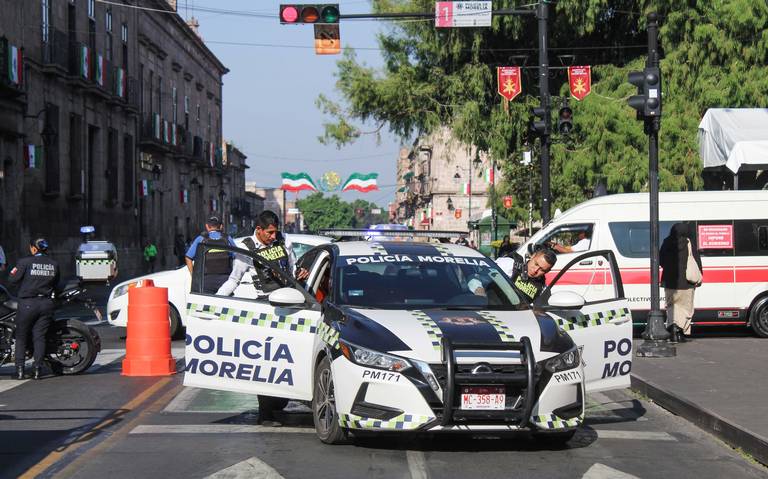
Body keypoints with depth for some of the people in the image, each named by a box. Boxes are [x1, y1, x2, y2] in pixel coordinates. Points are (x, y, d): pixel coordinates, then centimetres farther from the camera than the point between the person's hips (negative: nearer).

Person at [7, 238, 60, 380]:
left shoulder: (25, 262, -10)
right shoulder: (54, 265, 2)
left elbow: (12, 279, -7)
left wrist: (13, 271, 13)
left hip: (28, 303, -3)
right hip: (46, 303, 3)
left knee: (21, 336, 8)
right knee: (39, 336, 7)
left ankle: (20, 369, 2)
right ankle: (37, 369, 3)